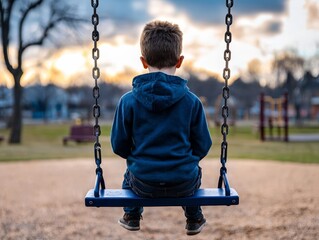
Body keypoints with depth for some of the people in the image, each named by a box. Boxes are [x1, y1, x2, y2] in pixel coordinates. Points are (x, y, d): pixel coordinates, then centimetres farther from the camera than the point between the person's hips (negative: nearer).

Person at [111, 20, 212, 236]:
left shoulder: (128, 101, -10)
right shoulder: (192, 101, -9)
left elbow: (119, 146, -2)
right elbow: (203, 145, -1)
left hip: (143, 184, 0)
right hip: (184, 184, 0)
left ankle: (132, 216, 47)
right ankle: (194, 219, 48)